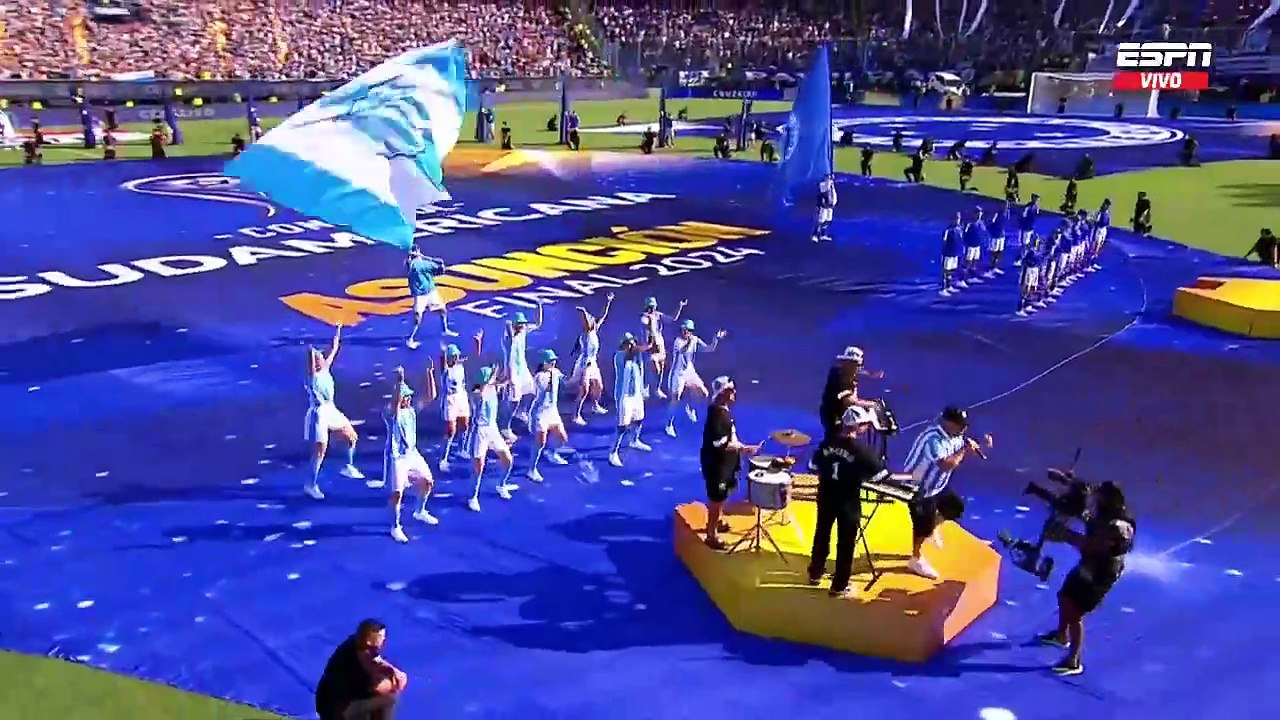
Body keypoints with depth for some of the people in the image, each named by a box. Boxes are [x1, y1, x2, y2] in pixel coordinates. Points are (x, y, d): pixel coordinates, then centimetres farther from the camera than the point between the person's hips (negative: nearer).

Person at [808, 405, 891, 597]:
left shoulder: (827, 443, -3)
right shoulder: (862, 450, -19)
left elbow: (815, 466, 6)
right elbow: (880, 475, -15)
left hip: (826, 496, 5)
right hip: (848, 501, -5)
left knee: (822, 534, 21)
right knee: (845, 543, 7)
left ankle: (815, 574, 36)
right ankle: (839, 586, 16)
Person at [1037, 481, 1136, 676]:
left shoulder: (1118, 527, -33)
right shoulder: (1108, 514, -4)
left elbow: (1091, 545, -34)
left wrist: (1065, 536, -27)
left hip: (1100, 574, -10)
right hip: (1089, 566, 10)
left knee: (1074, 614, -5)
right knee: (1065, 597, 27)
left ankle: (1073, 662, 8)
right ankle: (1061, 635, 52)